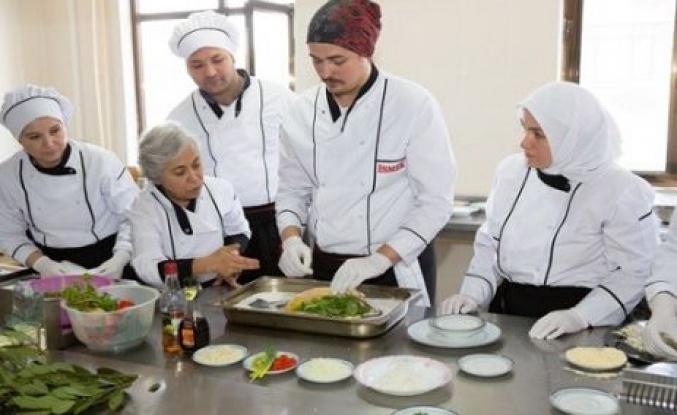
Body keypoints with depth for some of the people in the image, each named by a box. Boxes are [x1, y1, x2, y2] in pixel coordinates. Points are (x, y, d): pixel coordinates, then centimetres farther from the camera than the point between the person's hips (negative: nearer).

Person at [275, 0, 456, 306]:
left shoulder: (414, 104, -13)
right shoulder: (303, 111, 0)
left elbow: (436, 200, -14)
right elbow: (292, 190, 8)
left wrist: (380, 258, -21)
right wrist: (291, 238, -9)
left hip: (397, 270, -3)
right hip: (323, 267, 4)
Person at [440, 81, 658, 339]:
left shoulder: (622, 191, -8)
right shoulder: (511, 171, 6)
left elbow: (634, 273, -6)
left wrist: (580, 317, -18)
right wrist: (473, 294, 0)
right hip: (507, 315, 4)